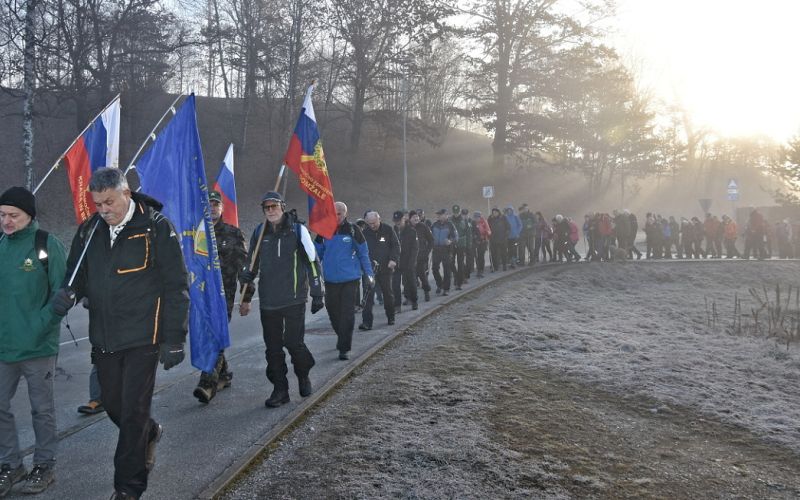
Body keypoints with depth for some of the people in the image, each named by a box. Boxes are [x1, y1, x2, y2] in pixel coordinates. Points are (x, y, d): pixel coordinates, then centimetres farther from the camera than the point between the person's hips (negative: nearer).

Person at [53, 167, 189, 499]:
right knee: (113, 406, 16)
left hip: (143, 338, -5)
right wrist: (69, 292, -8)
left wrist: (174, 338, -12)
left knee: (133, 413, 0)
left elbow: (176, 286, -9)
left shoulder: (156, 228, -10)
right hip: (103, 338, 5)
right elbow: (77, 273, 18)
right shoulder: (89, 231, 5)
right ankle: (149, 433, 46)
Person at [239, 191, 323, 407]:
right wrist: (246, 298, 11)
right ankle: (279, 389, 15)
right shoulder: (259, 233, 8)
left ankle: (303, 376, 23)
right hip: (268, 300, 4)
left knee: (294, 342, -4)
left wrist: (317, 294, -4)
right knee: (273, 347, 5)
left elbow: (312, 263, -1)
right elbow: (251, 267, 18)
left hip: (294, 300, -4)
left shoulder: (297, 230, -3)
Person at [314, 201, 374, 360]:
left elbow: (363, 253, 2)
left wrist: (369, 274, -1)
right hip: (330, 280, 3)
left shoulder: (353, 230, -4)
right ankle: (342, 338, 36)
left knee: (347, 314, -5)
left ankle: (344, 348, 0)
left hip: (350, 280, -3)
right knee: (333, 311, 12)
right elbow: (317, 253, 10)